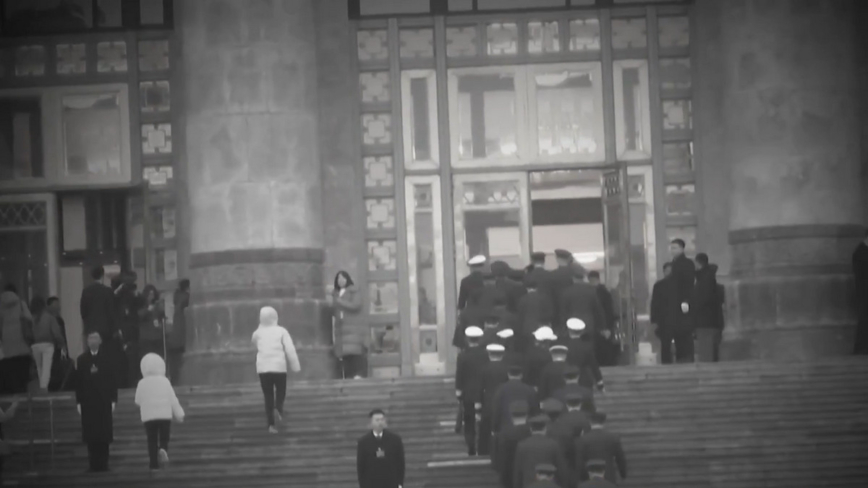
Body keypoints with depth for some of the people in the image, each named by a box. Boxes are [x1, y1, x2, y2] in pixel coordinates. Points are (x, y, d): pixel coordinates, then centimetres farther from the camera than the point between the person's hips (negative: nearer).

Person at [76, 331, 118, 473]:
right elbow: (78, 381, 5)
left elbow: (113, 380, 2)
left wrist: (113, 400, -4)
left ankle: (103, 463, 4)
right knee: (91, 435, -1)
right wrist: (79, 401, 0)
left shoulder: (106, 358, 2)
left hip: (104, 402, -1)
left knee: (104, 434, -1)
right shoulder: (82, 360, 5)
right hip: (88, 401, 1)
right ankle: (94, 464, 3)